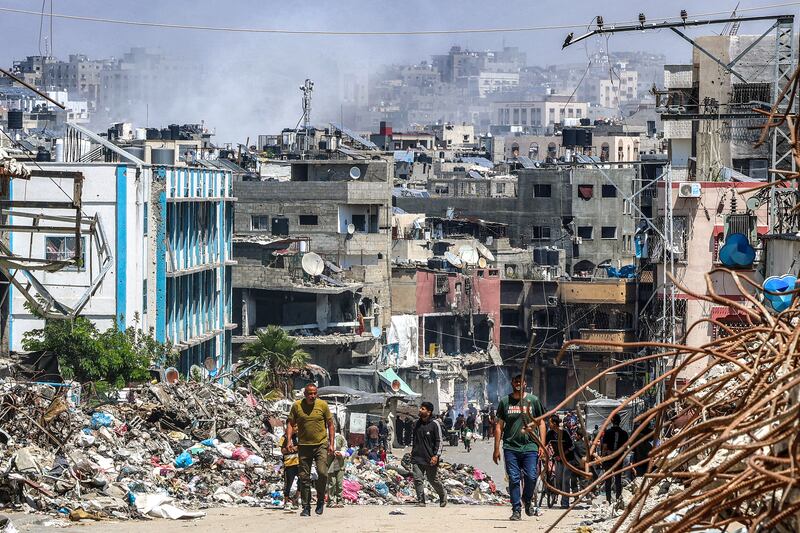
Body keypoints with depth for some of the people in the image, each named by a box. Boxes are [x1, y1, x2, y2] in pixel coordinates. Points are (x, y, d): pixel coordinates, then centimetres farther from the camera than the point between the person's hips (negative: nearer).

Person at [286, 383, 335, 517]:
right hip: (304, 446, 1)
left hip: (321, 445, -1)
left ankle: (321, 500, 8)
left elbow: (330, 424, 8)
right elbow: (291, 424, 8)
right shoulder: (296, 406, 1)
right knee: (304, 477, 1)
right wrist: (289, 441, -5)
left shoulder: (322, 405, 1)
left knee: (322, 473, -15)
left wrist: (331, 443, 2)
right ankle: (306, 507, 8)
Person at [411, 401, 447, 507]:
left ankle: (443, 497, 30)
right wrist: (412, 453, 20)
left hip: (430, 459, -5)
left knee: (433, 480, 6)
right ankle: (421, 501, 0)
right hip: (417, 458, 5)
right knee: (417, 479, -5)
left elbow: (439, 441, -7)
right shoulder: (417, 424, 11)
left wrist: (436, 456, -14)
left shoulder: (434, 424, -6)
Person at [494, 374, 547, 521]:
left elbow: (541, 423, 11)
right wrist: (496, 449, 6)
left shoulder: (533, 401, 8)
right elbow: (499, 426, 11)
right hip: (511, 447, 0)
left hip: (530, 447, 0)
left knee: (531, 477, -8)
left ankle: (527, 500, 19)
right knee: (514, 479, -2)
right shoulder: (505, 401, 8)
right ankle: (516, 510, 5)